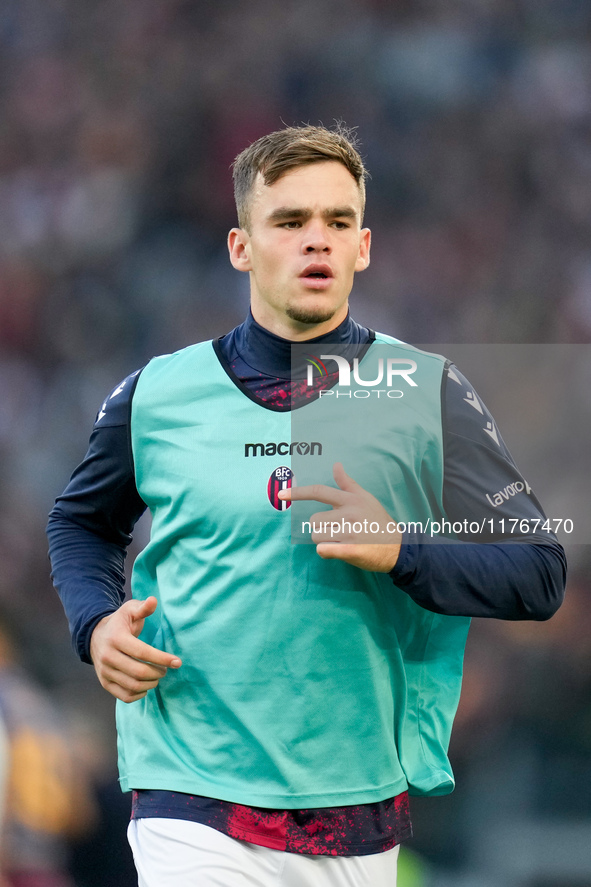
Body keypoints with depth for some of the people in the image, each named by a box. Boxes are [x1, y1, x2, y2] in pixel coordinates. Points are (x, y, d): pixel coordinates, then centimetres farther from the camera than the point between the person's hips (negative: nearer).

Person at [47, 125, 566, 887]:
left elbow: (539, 574, 1)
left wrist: (400, 551, -15)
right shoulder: (156, 395, 5)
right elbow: (82, 522, 24)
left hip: (361, 815, 1)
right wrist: (97, 623, 4)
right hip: (195, 813, -1)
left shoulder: (427, 394, 3)